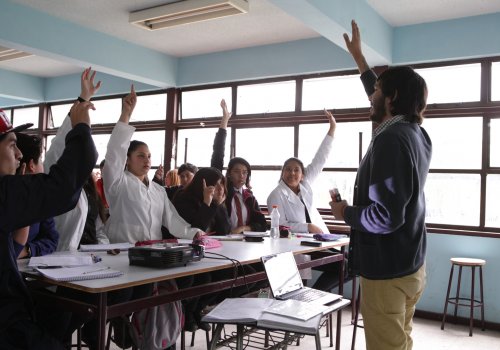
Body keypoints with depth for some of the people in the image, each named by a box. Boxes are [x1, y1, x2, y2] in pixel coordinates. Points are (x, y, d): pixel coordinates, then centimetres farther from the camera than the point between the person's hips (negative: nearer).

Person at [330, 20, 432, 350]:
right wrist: (358, 56, 34)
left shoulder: (391, 138, -22)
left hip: (387, 271, -9)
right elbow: (387, 100, 26)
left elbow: (385, 216, -28)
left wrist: (345, 212, -9)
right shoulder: (416, 133, 6)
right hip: (411, 265, 9)